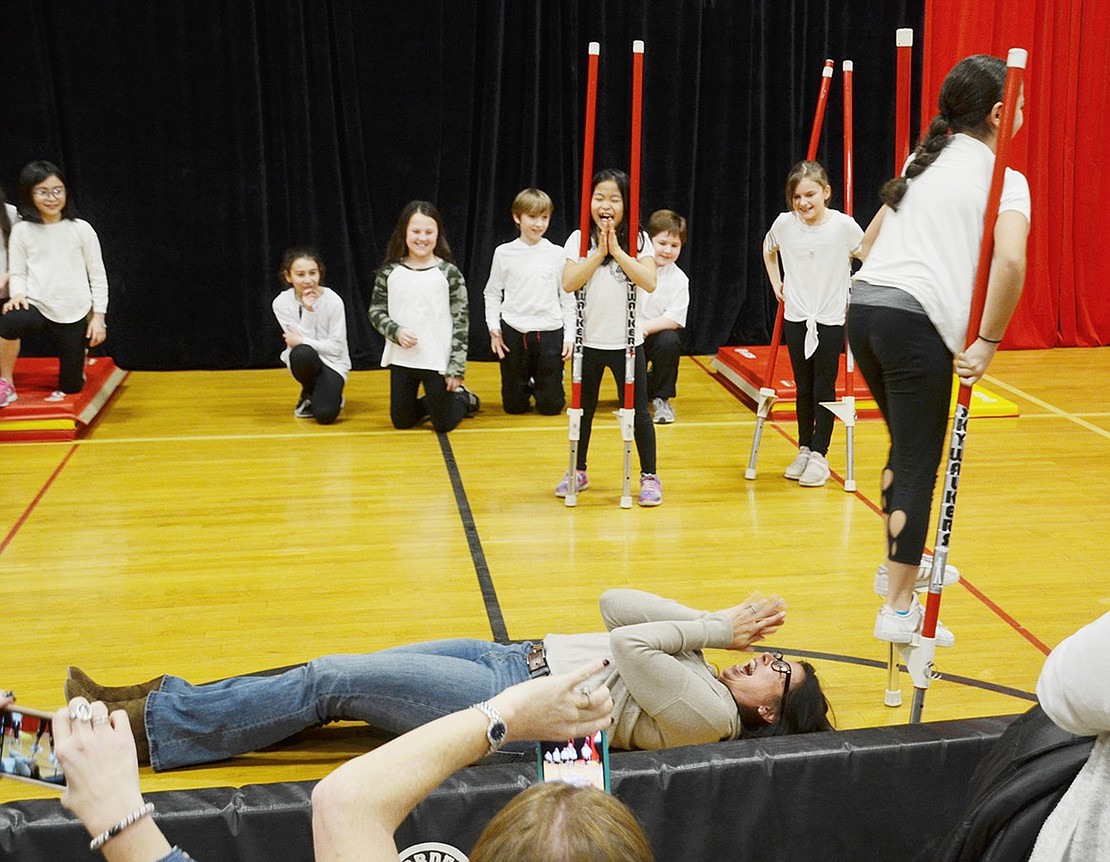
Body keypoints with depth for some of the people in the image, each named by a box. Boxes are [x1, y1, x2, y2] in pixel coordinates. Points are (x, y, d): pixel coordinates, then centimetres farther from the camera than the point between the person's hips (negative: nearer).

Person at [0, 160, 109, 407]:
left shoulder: (81, 229, -1)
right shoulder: (22, 231, 1)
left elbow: (98, 275, 4)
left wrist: (98, 316, 0)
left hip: (74, 314, 0)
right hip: (37, 306, 0)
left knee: (71, 387, 5)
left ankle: (79, 359, 43)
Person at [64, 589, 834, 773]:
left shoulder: (708, 713, -12)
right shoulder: (694, 668, 13)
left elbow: (626, 646, -22)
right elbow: (616, 606, 11)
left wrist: (716, 629, -10)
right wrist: (709, 621, 4)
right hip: (516, 661, 8)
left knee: (329, 682, -12)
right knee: (333, 677, 3)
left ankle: (146, 726, -3)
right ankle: (169, 703, 11)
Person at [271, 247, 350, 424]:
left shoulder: (333, 300, -16)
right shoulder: (281, 303, -12)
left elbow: (337, 347, -13)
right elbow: (298, 343, -16)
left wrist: (302, 341, -19)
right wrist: (307, 310, -28)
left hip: (332, 362, -2)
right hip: (303, 360, 2)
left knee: (324, 415, -26)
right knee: (301, 353, -37)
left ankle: (331, 393, 12)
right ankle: (309, 394, -5)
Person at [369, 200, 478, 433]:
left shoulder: (449, 273, -8)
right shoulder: (390, 272, -2)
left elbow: (461, 322, -6)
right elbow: (375, 312, 6)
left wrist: (457, 369, -9)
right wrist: (396, 331, -15)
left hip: (437, 361, -3)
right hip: (401, 359, 3)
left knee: (444, 424, 5)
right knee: (401, 422, 13)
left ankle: (461, 398, 35)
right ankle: (432, 403, 40)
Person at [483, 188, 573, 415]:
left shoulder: (557, 254, 1)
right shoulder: (504, 253, 0)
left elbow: (567, 297, 6)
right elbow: (492, 292, 8)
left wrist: (569, 335, 1)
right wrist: (493, 327, -3)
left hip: (550, 331, 0)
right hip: (513, 331, 0)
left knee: (551, 406, 5)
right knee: (513, 406, 8)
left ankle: (538, 386, 38)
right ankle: (525, 387, 41)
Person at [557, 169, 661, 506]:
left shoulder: (638, 239, -4)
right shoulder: (579, 239, -2)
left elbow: (649, 282, -18)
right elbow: (569, 283, -14)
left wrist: (617, 250, -20)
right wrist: (599, 252, -19)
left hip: (627, 341, -2)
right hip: (588, 340, 2)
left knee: (637, 411, 4)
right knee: (584, 409, 15)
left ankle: (649, 476, 17)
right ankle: (578, 472, 30)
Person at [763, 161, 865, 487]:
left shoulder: (843, 225, -13)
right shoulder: (784, 223, -4)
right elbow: (768, 249, 17)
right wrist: (776, 283, 11)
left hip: (831, 318, -3)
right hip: (796, 316, 3)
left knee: (824, 388, 0)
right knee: (803, 387, 10)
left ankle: (819, 455, 7)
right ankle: (804, 450, 22)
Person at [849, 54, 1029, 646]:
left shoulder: (923, 163, 20)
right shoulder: (1004, 180, -1)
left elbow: (870, 240, 26)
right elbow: (1010, 262, -19)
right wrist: (987, 343, -12)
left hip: (863, 307, 7)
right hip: (917, 323, -7)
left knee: (907, 448, 24)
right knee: (919, 467, 1)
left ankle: (903, 564, 40)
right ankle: (898, 610, 6)